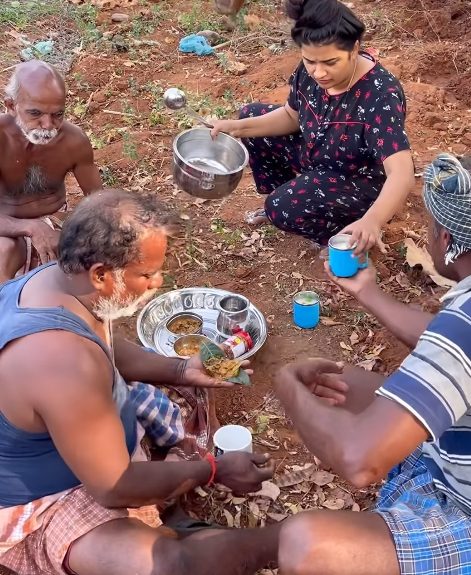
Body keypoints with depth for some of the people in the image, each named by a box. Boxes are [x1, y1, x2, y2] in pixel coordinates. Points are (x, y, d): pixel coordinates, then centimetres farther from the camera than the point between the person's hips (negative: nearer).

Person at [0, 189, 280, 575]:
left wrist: (181, 371, -1)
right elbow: (115, 489, -28)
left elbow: (105, 350, 11)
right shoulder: (66, 363, -40)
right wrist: (215, 470, -16)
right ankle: (286, 539, -5)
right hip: (42, 507, -9)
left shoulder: (58, 278, -11)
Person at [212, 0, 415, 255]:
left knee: (285, 209, -28)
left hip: (359, 182, -7)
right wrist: (240, 127, -12)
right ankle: (280, 196, 21)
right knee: (251, 116, 7)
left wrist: (372, 221, -64)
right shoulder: (310, 71, -17)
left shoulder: (380, 96, -37)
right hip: (314, 156, 7)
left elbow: (402, 174, -45)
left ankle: (349, 232, -1)